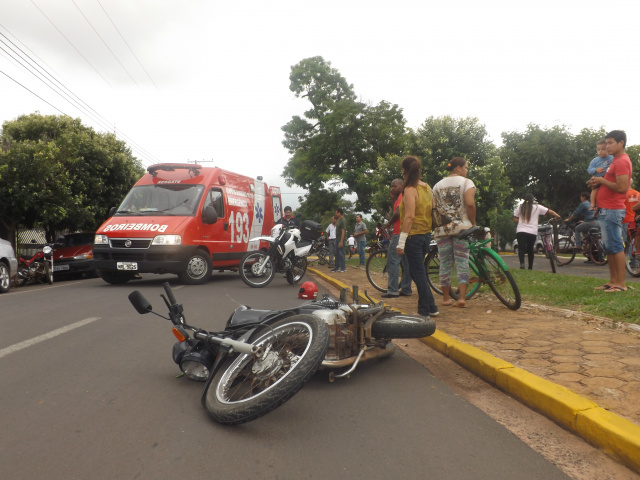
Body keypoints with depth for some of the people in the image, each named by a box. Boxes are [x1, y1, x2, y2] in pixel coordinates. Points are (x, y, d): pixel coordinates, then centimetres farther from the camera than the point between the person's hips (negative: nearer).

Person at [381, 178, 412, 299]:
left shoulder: (402, 196, -8)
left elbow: (397, 213, -20)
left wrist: (389, 223, -6)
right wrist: (393, 198, 14)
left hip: (399, 233, -10)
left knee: (392, 261, -10)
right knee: (406, 263, 10)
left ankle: (392, 290, -13)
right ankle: (406, 289, 14)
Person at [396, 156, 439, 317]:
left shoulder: (410, 190, -14)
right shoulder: (427, 188, 11)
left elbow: (410, 216, -21)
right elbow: (431, 212, 13)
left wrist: (401, 242, -20)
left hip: (413, 236, -8)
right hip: (426, 235, 8)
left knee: (418, 273, 0)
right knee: (417, 271, 18)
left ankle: (425, 311, 8)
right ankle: (431, 307, 21)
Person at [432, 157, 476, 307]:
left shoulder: (437, 185, 12)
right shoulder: (466, 182, -1)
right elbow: (470, 204, -14)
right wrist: (473, 223, -4)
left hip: (442, 229, 3)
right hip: (461, 227, -3)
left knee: (445, 263, 7)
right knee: (462, 261, 0)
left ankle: (446, 298, 13)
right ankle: (462, 298, -5)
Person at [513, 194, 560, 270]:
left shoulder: (520, 207, 6)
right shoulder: (537, 207, 4)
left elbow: (515, 219, 8)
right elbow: (549, 211, 9)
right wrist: (557, 216, 24)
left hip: (520, 231, -1)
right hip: (532, 232, 1)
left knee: (521, 248, -7)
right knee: (530, 249, 13)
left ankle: (522, 262, -31)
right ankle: (530, 266, 18)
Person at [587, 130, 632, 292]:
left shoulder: (621, 161, -13)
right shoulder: (615, 161, 19)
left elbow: (621, 187, -22)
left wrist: (601, 180, -11)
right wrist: (598, 182, 7)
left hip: (612, 211, -10)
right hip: (606, 210, 10)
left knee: (615, 246, -8)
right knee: (609, 247, 12)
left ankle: (621, 284, -4)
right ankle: (613, 281, 18)